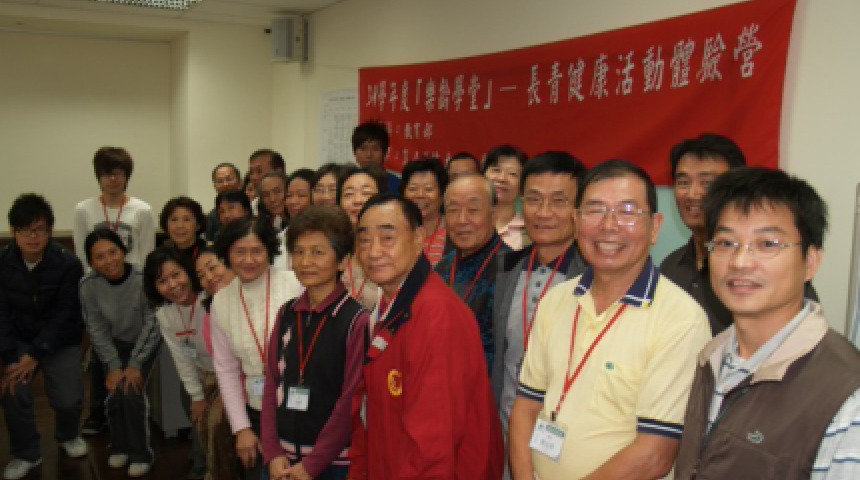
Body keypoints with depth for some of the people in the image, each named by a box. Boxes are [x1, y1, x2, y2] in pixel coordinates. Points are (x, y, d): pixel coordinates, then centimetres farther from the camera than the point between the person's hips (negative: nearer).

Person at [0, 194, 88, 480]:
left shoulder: (68, 265, -18)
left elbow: (65, 316, -17)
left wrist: (36, 355, -22)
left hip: (60, 342, -2)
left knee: (68, 399, -14)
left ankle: (68, 435, 24)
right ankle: (25, 453, 7)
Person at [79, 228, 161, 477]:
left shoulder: (144, 279, -29)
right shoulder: (88, 285, -19)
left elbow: (152, 325, -20)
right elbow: (97, 329, -8)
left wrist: (135, 364, -18)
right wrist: (113, 366, -11)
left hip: (145, 343, -3)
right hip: (116, 343, 3)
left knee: (133, 392, -16)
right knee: (115, 393, -10)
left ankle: (140, 453, 5)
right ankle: (119, 446, 17)